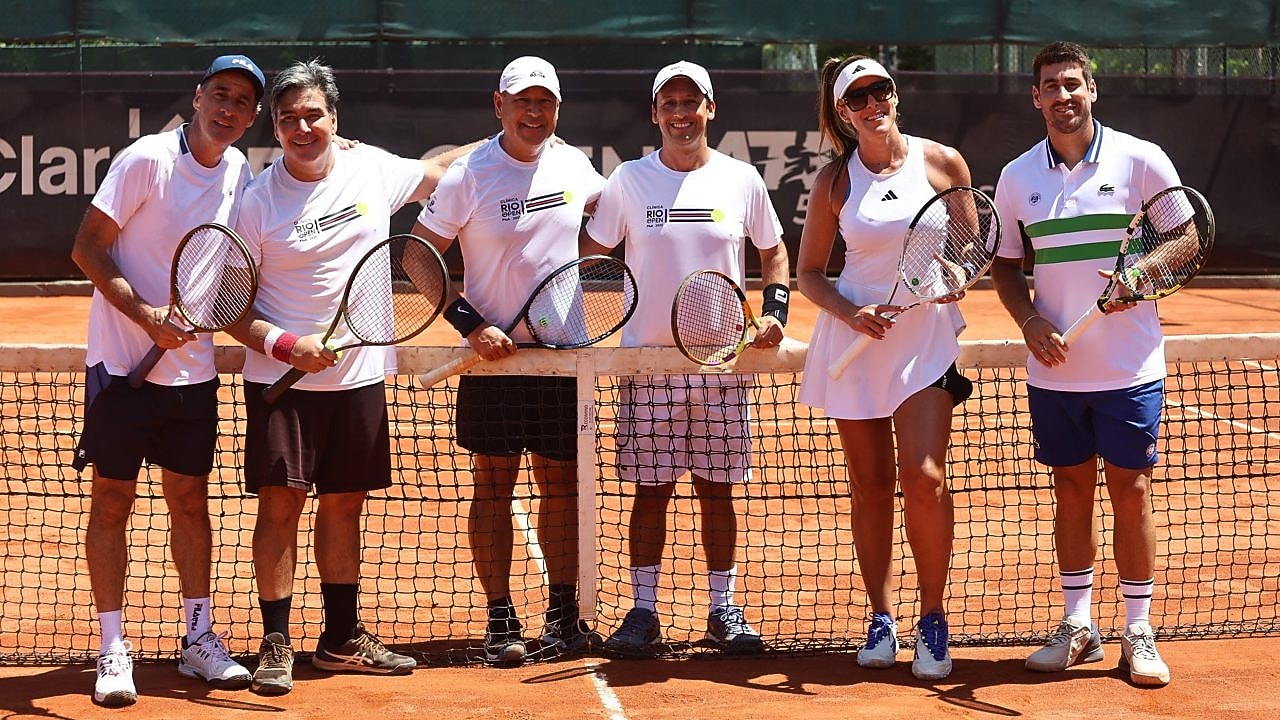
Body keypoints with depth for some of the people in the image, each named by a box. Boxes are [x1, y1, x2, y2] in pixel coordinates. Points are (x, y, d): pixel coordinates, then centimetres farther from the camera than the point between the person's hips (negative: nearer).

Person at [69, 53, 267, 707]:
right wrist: (147, 316, -20)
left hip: (193, 370, 5)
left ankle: (198, 638, 21)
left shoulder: (240, 174, 4)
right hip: (122, 363, -5)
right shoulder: (146, 159, -13)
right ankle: (113, 648, 9)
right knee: (112, 501, 1)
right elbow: (87, 249, -12)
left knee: (191, 501, 11)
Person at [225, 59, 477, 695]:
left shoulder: (373, 169, 2)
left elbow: (438, 169, 23)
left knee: (344, 504, 11)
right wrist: (286, 344, -19)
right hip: (282, 379, -3)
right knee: (280, 501, -8)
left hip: (359, 375, 3)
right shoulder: (257, 201, -7)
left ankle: (343, 640, 21)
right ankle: (275, 643, 1)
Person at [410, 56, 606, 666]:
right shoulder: (470, 175, -8)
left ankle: (563, 613, 18)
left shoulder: (573, 166, 4)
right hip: (494, 353, -3)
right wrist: (471, 324, -15)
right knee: (493, 486, 1)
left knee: (561, 484, 8)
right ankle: (499, 620, 8)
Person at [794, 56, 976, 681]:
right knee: (870, 484, 5)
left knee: (924, 478, -12)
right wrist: (850, 314, -11)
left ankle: (933, 621, 0)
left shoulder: (941, 162, -1)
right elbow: (808, 273, 7)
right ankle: (881, 618, 16)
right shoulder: (834, 181, 2)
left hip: (927, 335, -1)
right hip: (853, 338, 2)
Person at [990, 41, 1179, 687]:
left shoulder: (1141, 160, -4)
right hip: (1054, 368, 3)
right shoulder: (1016, 178, 5)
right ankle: (1077, 626, 20)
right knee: (1071, 491, 9)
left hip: (1129, 366, -3)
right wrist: (1029, 321, -6)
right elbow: (1005, 264, 12)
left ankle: (1138, 634, 9)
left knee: (1131, 491, 0)